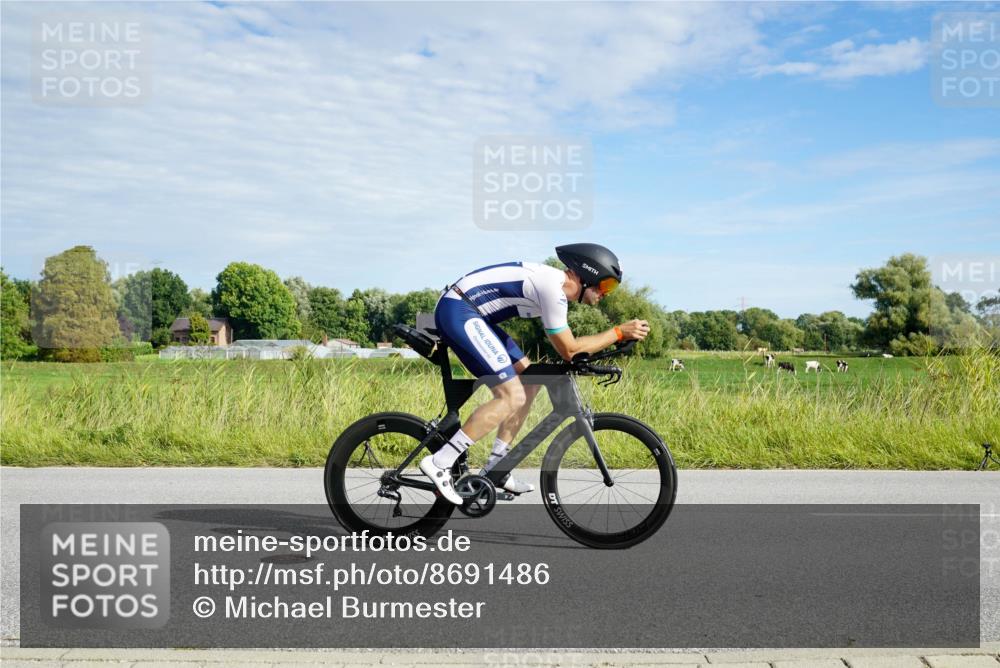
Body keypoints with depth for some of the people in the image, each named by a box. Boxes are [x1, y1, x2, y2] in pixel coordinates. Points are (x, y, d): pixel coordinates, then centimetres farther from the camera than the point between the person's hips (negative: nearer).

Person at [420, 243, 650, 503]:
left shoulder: (556, 281, 13)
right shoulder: (553, 289, -17)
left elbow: (564, 344, 22)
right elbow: (569, 350, -11)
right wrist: (619, 332, -8)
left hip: (467, 313, 11)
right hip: (458, 312, -11)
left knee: (529, 382, 11)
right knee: (512, 396, -15)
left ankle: (495, 468, 15)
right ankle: (439, 463, -14)